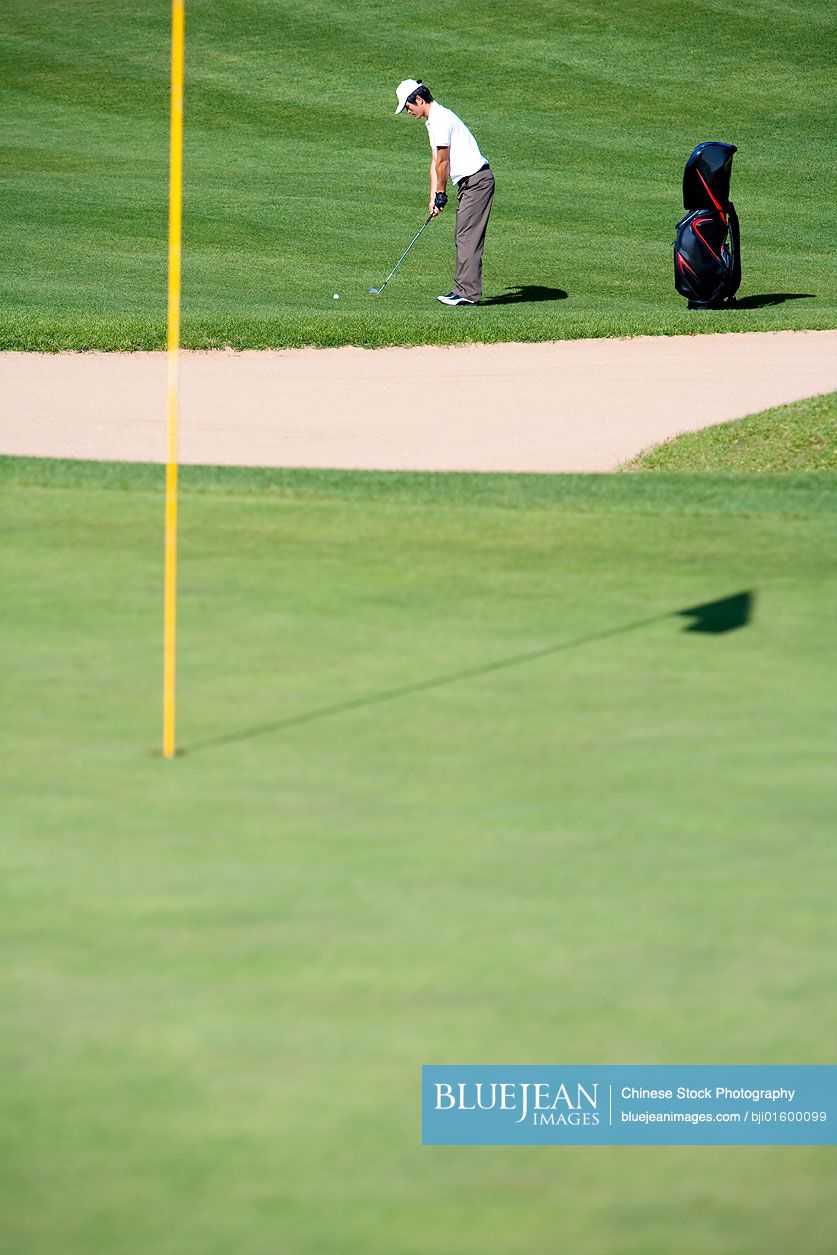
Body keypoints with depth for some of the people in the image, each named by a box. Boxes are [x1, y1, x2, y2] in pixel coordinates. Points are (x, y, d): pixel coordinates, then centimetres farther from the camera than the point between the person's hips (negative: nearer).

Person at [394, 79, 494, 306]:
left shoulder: (441, 119, -16)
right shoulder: (432, 121, 17)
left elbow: (443, 162, -13)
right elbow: (435, 162, 18)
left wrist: (441, 194, -2)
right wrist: (433, 197, 13)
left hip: (476, 180, -10)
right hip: (468, 183, 10)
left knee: (468, 237, -12)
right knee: (464, 237, 8)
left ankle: (468, 292, -13)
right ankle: (464, 290, 8)